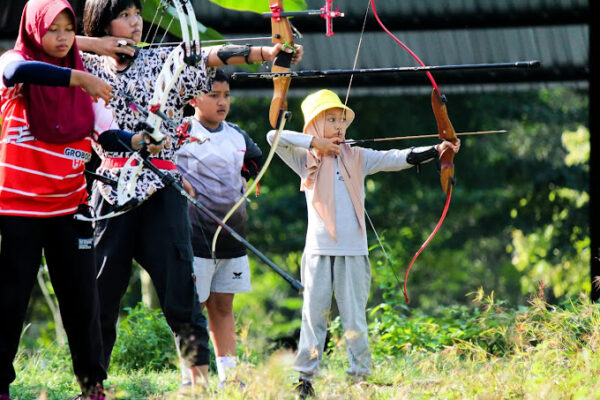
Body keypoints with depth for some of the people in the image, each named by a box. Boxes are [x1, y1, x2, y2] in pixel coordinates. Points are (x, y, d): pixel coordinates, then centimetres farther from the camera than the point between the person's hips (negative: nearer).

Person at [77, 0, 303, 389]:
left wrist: (269, 52, -20)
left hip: (161, 189, -1)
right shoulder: (89, 67, 10)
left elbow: (213, 56, -6)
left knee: (178, 286, -7)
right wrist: (92, 44, -3)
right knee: (100, 291, 2)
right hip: (111, 189, 1)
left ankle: (201, 376, -5)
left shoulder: (166, 61, 8)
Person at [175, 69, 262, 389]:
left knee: (223, 307, 11)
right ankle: (190, 379, 2)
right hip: (195, 235, -6)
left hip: (231, 235, 6)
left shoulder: (237, 136, 10)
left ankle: (229, 375, 13)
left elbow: (255, 161, 25)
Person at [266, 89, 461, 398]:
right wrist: (313, 142, -9)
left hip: (353, 251, 1)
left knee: (354, 318, 3)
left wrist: (435, 151, -12)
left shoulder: (357, 158, 8)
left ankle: (360, 375, 6)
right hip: (319, 251, -1)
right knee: (314, 314, 3)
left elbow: (397, 159, 0)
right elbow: (274, 137, -7)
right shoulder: (306, 159, 4)